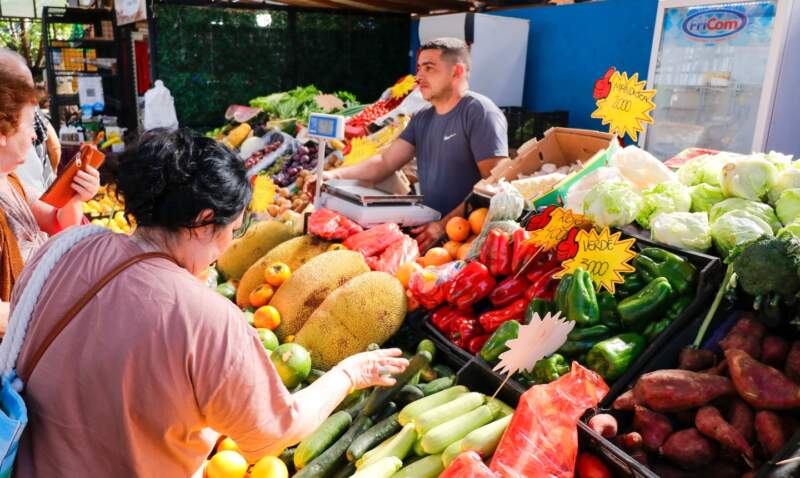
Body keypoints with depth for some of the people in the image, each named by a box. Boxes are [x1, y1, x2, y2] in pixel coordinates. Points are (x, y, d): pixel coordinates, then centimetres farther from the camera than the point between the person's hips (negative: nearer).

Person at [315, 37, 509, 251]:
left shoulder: (479, 112, -8)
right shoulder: (422, 118, 15)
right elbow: (385, 163, 9)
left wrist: (446, 225, -23)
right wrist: (335, 175, -6)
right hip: (428, 227, 7)